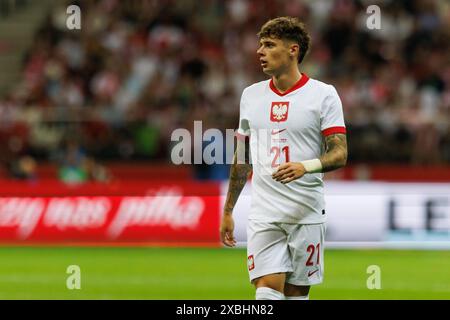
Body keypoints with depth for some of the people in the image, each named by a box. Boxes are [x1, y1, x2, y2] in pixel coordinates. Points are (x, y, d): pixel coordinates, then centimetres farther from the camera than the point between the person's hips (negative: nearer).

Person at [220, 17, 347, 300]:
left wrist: (306, 166, -29)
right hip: (263, 213, 2)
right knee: (268, 288, -12)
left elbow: (339, 154, -10)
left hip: (307, 213, -2)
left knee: (296, 294, 4)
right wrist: (228, 211, 19)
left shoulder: (323, 94, -3)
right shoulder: (251, 95, 11)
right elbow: (242, 158, 19)